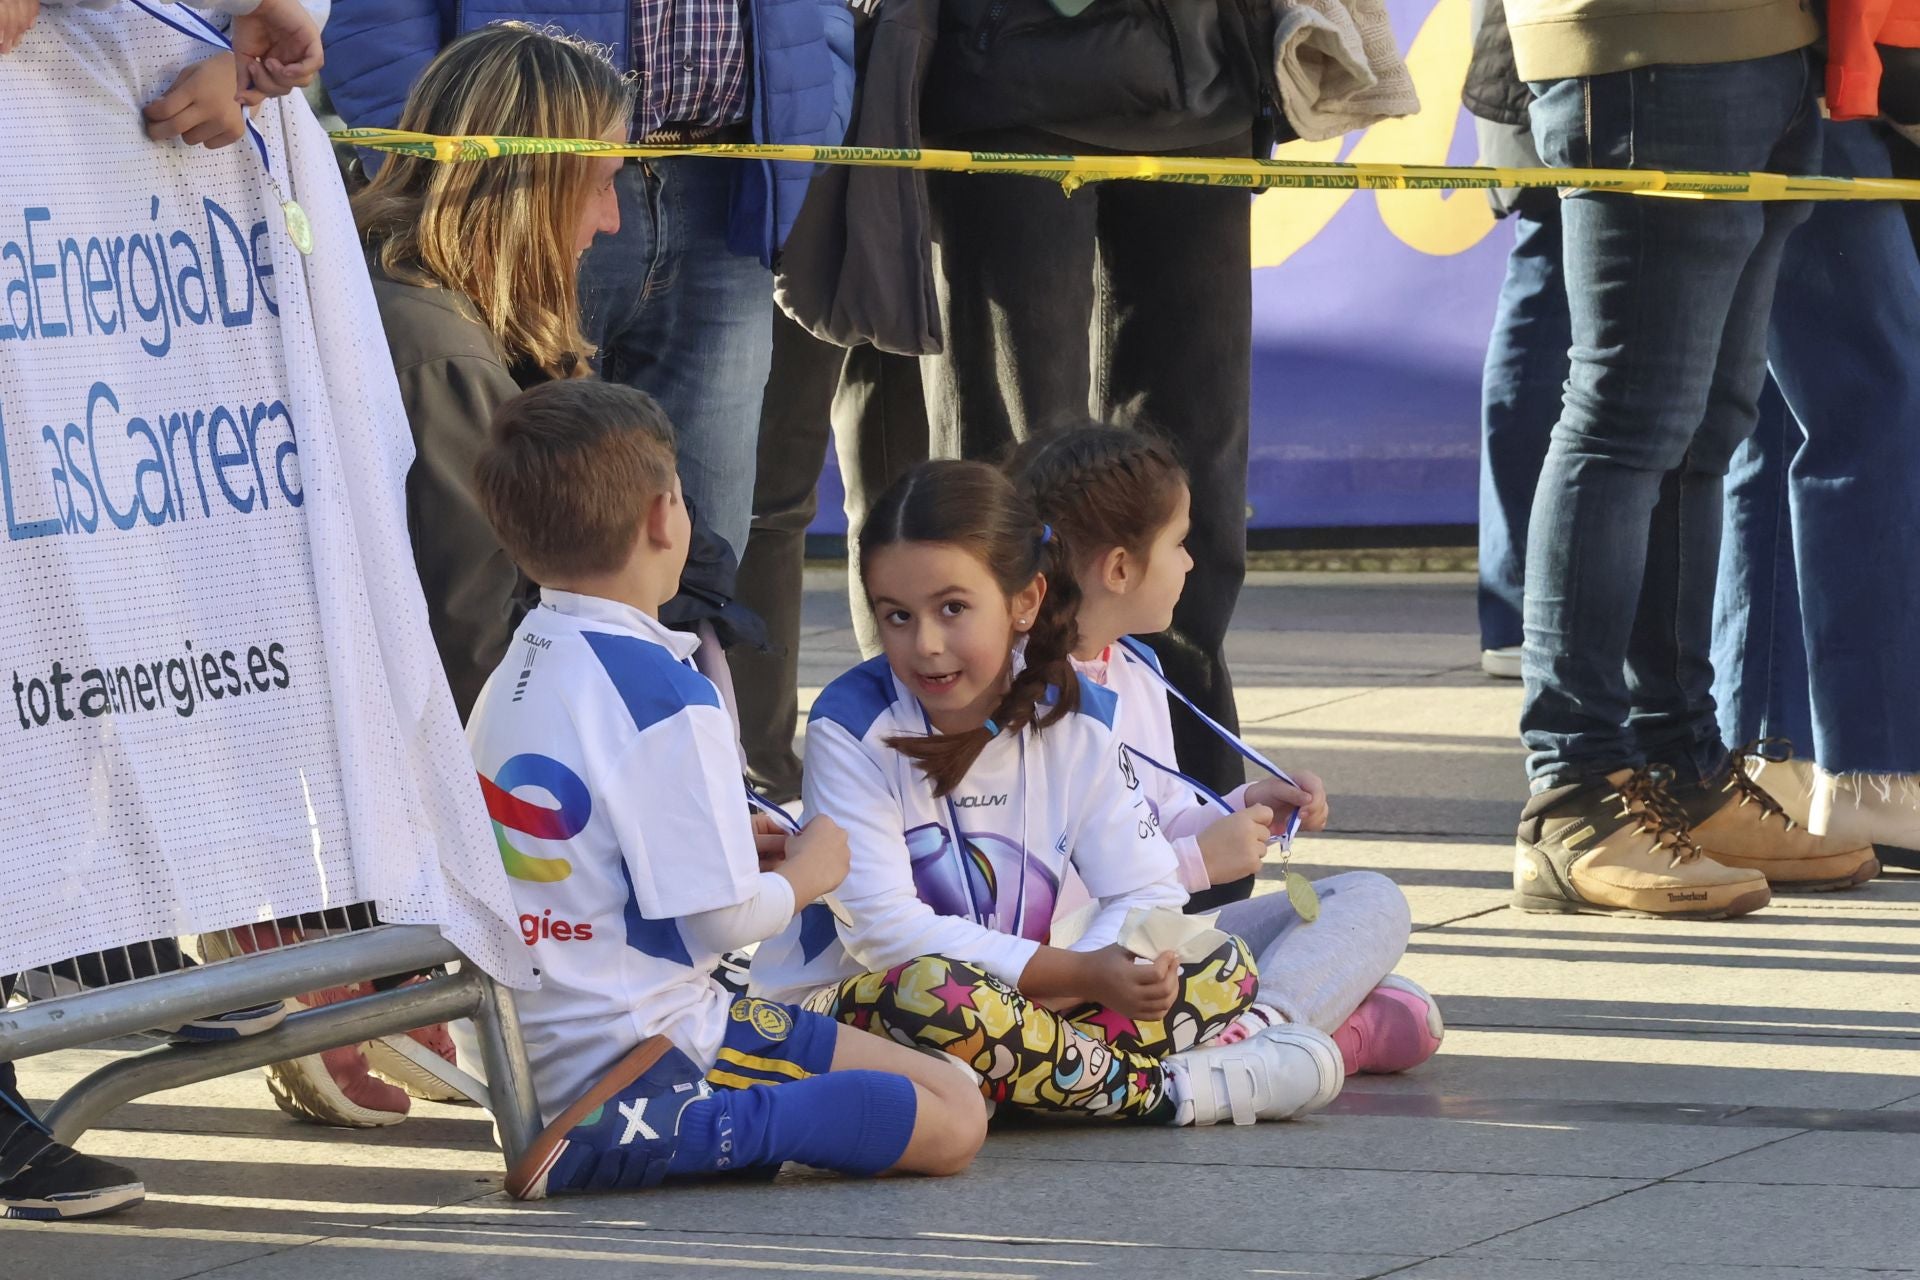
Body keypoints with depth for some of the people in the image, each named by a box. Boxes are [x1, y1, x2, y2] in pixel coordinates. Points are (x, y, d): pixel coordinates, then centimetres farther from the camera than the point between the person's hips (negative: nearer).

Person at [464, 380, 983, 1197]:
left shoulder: (512, 674, 10)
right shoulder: (664, 697, -17)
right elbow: (721, 919, -16)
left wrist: (737, 855, 18)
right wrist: (804, 872, 6)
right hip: (636, 1069, -9)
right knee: (951, 1120, -7)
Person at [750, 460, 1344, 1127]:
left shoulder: (1078, 719, -1)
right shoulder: (851, 727, -15)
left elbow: (1146, 890, -1)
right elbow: (882, 926, -23)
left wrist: (1093, 972, -25)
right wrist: (1080, 973, -28)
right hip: (844, 1007, -5)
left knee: (1222, 970, -8)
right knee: (937, 995, -39)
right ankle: (1167, 1089, -23)